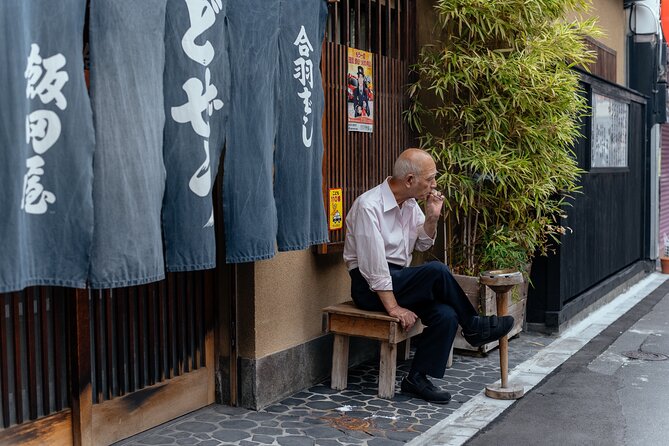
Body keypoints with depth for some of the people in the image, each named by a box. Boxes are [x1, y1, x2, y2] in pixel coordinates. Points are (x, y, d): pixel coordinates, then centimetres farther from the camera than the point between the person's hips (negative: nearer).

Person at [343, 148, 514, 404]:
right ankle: (474, 328, -5)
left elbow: (423, 244, 18)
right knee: (437, 271, -27)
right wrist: (394, 308, -24)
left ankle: (417, 378, -7)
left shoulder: (410, 203, 6)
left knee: (446, 314, -18)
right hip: (370, 286, -8)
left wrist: (432, 217, 0)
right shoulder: (369, 206, -19)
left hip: (398, 279, 8)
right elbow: (373, 264, -22)